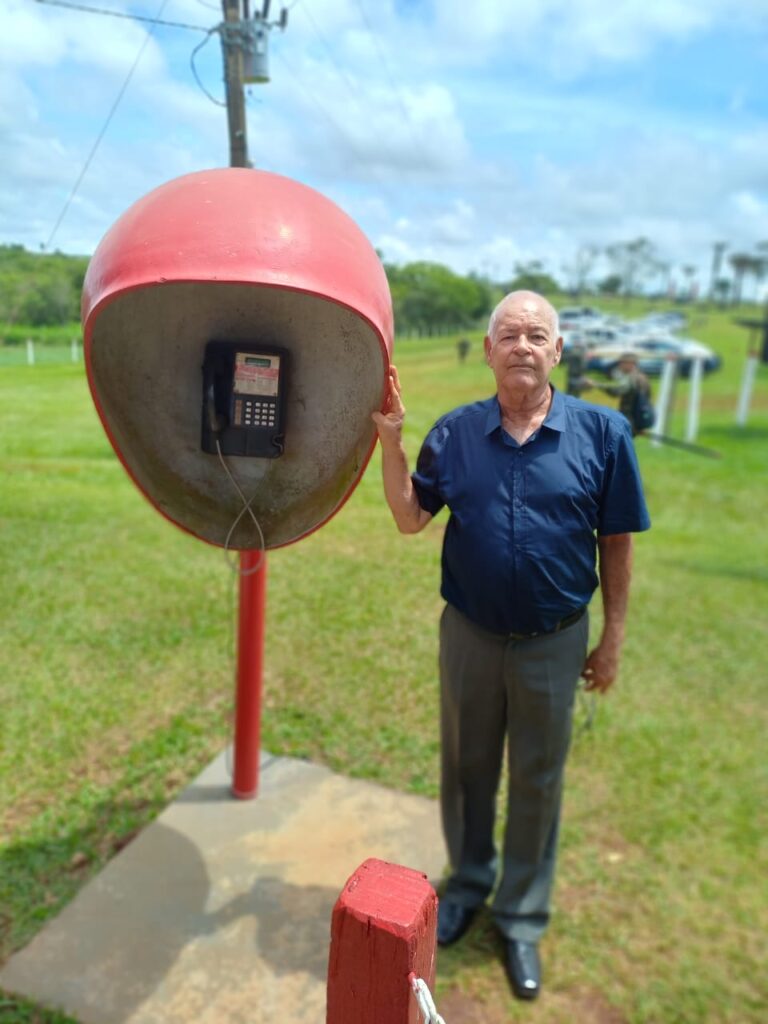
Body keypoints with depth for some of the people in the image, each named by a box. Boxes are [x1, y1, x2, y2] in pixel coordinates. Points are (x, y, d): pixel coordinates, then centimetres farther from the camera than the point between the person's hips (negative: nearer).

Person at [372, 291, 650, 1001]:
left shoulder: (601, 432, -9)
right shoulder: (455, 432, -5)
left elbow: (617, 542, -4)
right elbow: (411, 518, -3)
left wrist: (613, 637, -2)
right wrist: (390, 440, -14)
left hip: (553, 642, -1)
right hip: (469, 634, 2)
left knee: (536, 782, 15)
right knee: (466, 768, 19)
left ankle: (522, 919, 38)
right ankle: (469, 883, 46)